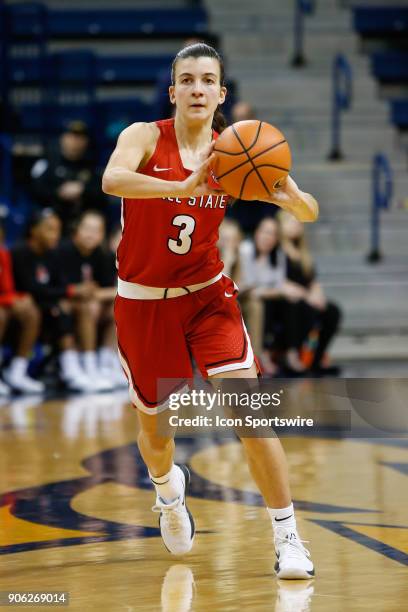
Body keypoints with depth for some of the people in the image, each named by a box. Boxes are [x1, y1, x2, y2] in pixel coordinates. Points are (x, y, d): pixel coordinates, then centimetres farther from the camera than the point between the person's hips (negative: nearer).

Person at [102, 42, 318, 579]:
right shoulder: (146, 137, -13)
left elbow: (310, 214, -4)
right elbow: (112, 179, -36)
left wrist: (287, 195, -28)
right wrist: (185, 186, -50)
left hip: (207, 294, 1)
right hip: (143, 301, -1)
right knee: (153, 427, 13)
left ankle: (288, 538, -10)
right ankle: (168, 487, 49)